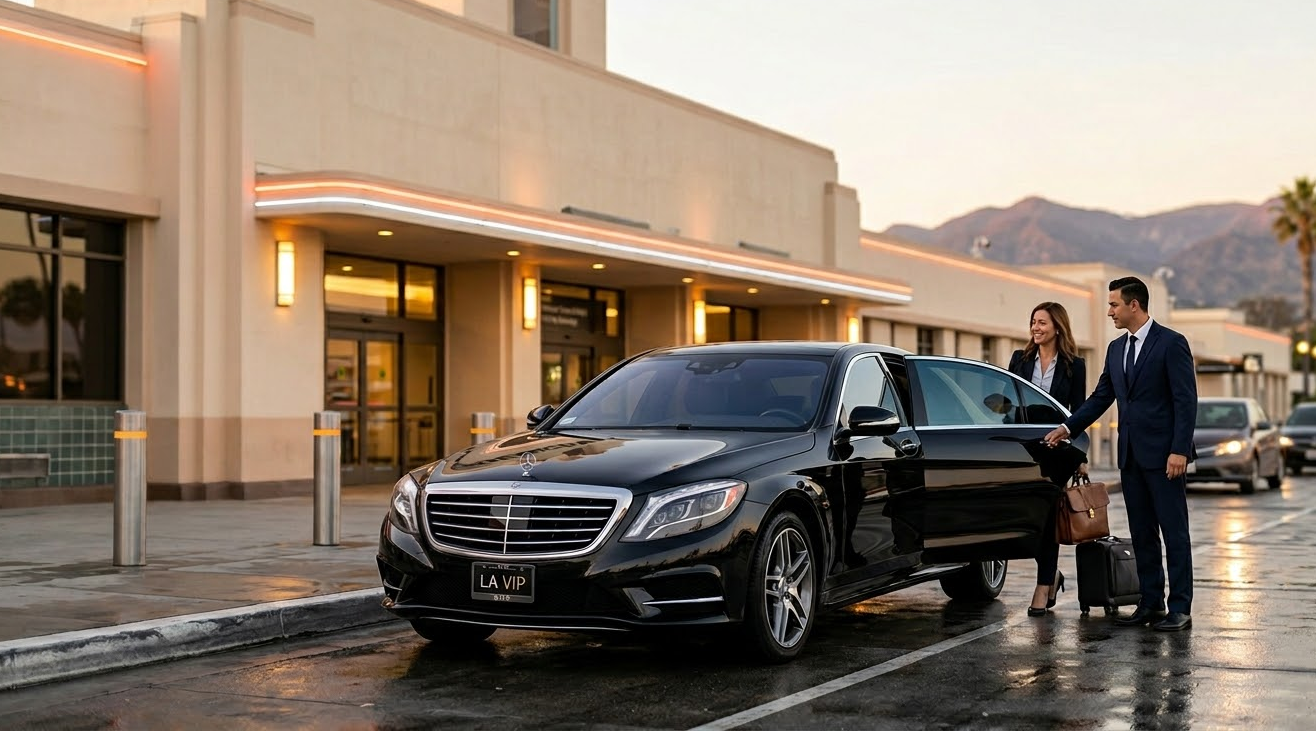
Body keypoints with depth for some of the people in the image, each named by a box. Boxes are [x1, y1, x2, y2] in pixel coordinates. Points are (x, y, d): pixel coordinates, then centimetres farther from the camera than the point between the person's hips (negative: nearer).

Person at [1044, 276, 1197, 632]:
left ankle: (1180, 609, 0)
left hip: (1163, 454, -7)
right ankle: (1150, 603, 16)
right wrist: (1068, 427, 5)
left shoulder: (1171, 343, -8)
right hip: (1131, 455, 7)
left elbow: (1186, 400, -12)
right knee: (1142, 534, 10)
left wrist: (1179, 451, -18)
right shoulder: (1116, 348, 14)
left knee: (1174, 532, -2)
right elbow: (1101, 397, 17)